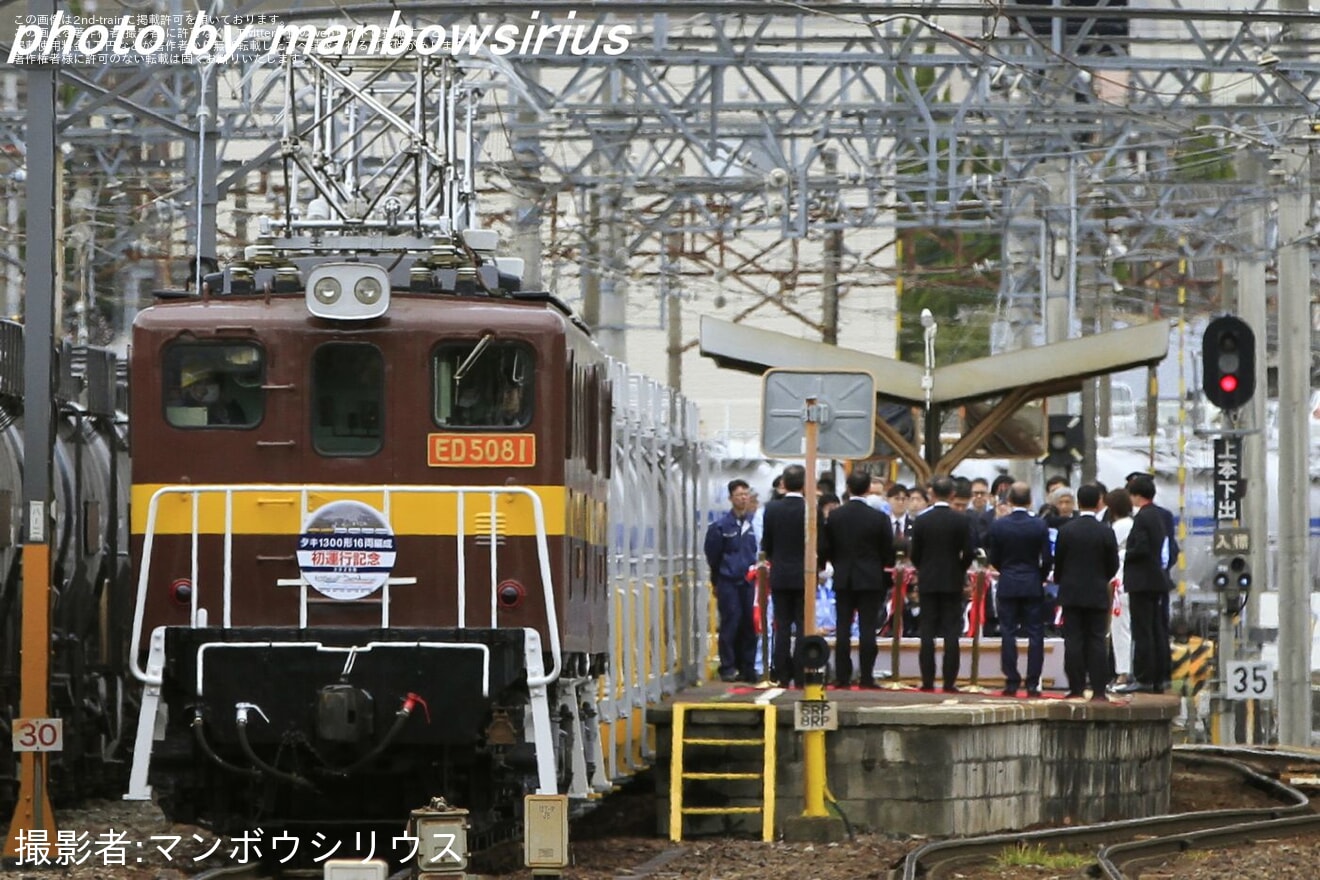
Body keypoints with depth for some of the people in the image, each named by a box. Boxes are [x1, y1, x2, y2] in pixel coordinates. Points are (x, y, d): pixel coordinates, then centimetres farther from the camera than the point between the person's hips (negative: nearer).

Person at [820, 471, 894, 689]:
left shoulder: (834, 516, -3)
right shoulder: (879, 518, -9)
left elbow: (825, 548, 1)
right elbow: (888, 551, -3)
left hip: (843, 579, 2)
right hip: (871, 579, -2)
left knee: (842, 629, 5)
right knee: (867, 629, -1)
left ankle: (842, 677, 3)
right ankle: (866, 677, -3)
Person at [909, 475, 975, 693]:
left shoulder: (921, 521, -4)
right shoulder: (962, 521, -7)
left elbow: (915, 554, -2)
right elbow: (969, 552, -8)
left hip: (928, 582, 1)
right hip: (953, 581, -1)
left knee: (927, 633, 4)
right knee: (951, 634, 0)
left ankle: (927, 681, 1)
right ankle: (949, 681, -5)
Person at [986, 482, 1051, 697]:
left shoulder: (998, 526, -5)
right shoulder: (1039, 526, -7)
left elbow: (993, 558, 0)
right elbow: (1046, 559, -4)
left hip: (1007, 585, 0)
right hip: (1032, 585, 0)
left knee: (1008, 634, 4)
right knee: (1035, 634, 3)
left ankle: (1011, 682, 1)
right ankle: (1033, 684, -1)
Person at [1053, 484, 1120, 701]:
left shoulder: (1066, 530, -6)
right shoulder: (1106, 532, -7)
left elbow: (1058, 561, 0)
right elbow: (1113, 565, 0)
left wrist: (1060, 581, 19)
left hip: (1071, 593, 0)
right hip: (1097, 594, 0)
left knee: (1073, 642, 3)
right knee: (1097, 641, 1)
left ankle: (1076, 688, 2)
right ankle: (1098, 689, -4)